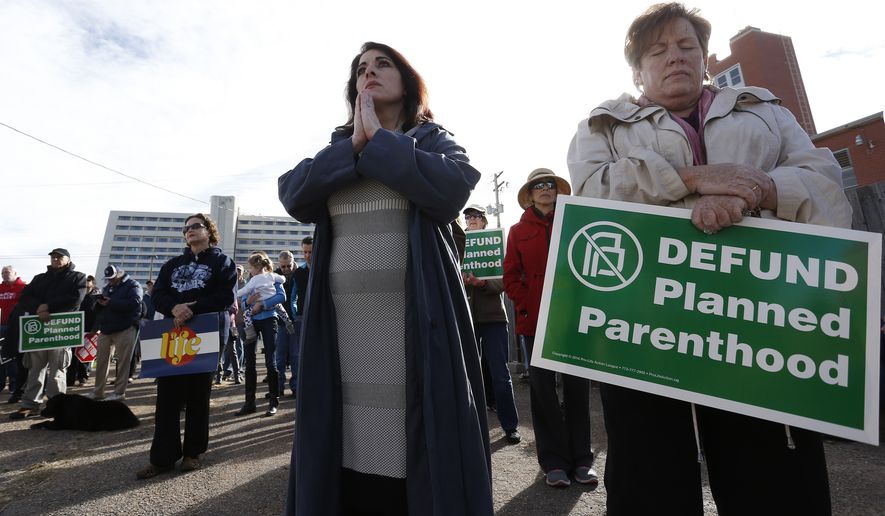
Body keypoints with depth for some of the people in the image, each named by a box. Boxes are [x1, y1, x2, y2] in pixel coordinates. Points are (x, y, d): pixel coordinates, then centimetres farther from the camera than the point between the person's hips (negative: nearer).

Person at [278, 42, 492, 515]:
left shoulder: (434, 139, 9)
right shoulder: (338, 147, 19)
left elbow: (453, 186, -14)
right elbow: (292, 195, 3)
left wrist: (378, 139, -5)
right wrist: (355, 146, -5)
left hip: (416, 319, -3)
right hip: (343, 322, 4)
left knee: (418, 442, -1)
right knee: (348, 441, 6)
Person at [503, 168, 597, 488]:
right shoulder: (519, 230, 10)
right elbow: (511, 276, 4)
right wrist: (526, 306, -8)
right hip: (535, 319, 0)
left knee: (576, 385, 5)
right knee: (543, 387, 3)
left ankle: (581, 459, 17)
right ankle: (554, 461, 14)